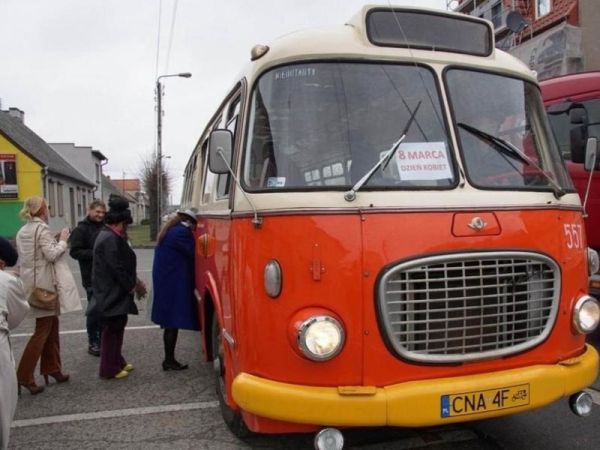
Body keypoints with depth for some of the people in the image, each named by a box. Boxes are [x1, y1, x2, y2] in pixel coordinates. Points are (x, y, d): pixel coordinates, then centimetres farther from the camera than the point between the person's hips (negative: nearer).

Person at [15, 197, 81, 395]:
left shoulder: (22, 231, 12)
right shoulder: (42, 229, -14)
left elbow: (21, 257, 17)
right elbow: (51, 255, -20)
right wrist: (62, 240, -8)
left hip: (33, 283, 9)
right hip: (44, 285, -9)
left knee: (51, 326, 16)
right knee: (42, 330, -3)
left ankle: (51, 368, 24)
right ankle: (24, 375, -3)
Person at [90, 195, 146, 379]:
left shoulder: (111, 237, 13)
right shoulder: (110, 239, -21)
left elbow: (123, 264, 16)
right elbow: (117, 268, -24)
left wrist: (134, 282, 11)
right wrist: (133, 287, -15)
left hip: (114, 293, 10)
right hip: (111, 295, -10)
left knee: (116, 327, 17)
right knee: (112, 329, -1)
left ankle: (117, 362, 29)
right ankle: (109, 369, 8)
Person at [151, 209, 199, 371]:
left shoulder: (169, 231, 15)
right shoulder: (181, 232, -15)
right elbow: (194, 253, -14)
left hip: (165, 282, 10)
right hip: (174, 284, -10)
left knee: (170, 323, 13)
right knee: (173, 323, -2)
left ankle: (169, 359, 18)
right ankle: (169, 361, 5)